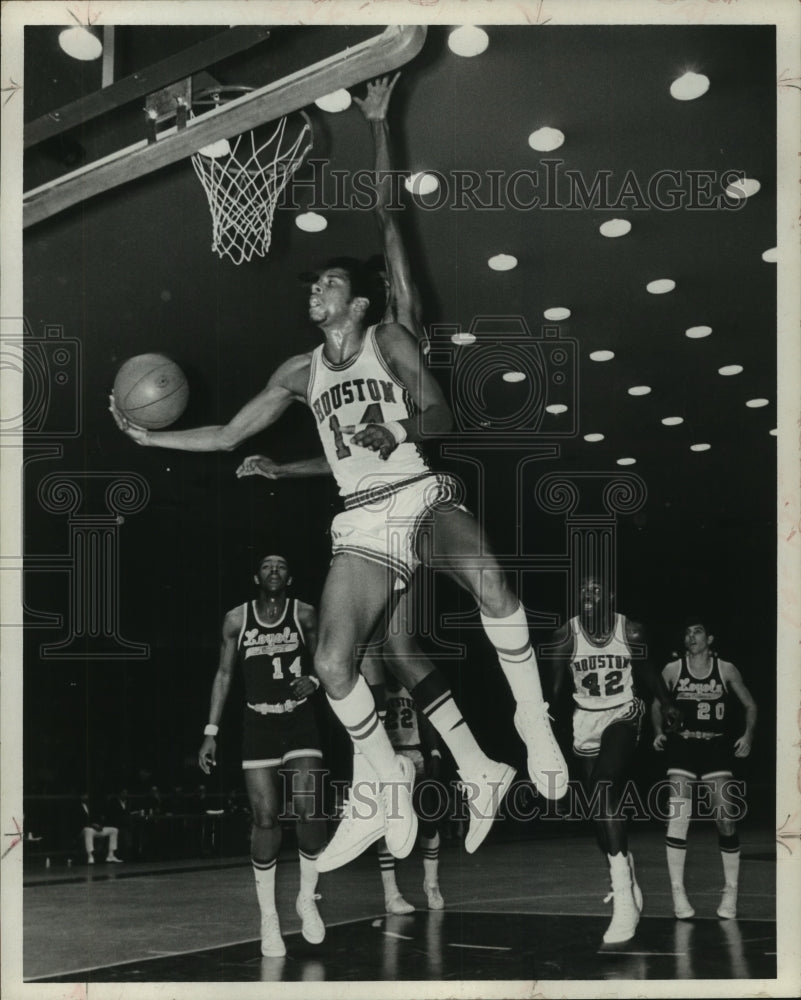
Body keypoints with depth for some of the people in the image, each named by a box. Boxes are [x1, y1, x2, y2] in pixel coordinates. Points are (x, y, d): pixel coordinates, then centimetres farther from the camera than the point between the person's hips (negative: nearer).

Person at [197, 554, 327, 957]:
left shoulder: (305, 614, 0)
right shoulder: (236, 620, 1)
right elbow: (224, 675, 6)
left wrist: (313, 680, -14)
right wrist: (211, 732, 2)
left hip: (299, 722, 0)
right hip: (258, 724, 0)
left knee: (309, 811, -14)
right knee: (265, 819, -4)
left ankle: (307, 900, 9)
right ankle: (269, 918, 8)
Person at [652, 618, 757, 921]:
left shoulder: (726, 670, 2)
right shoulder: (672, 670, 2)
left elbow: (750, 705, 10)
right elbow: (657, 704, 14)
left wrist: (748, 735, -5)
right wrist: (659, 732, -2)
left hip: (717, 748, 0)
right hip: (682, 746, 0)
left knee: (725, 817, -5)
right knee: (678, 816, -11)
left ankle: (730, 892, 10)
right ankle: (677, 891, -2)